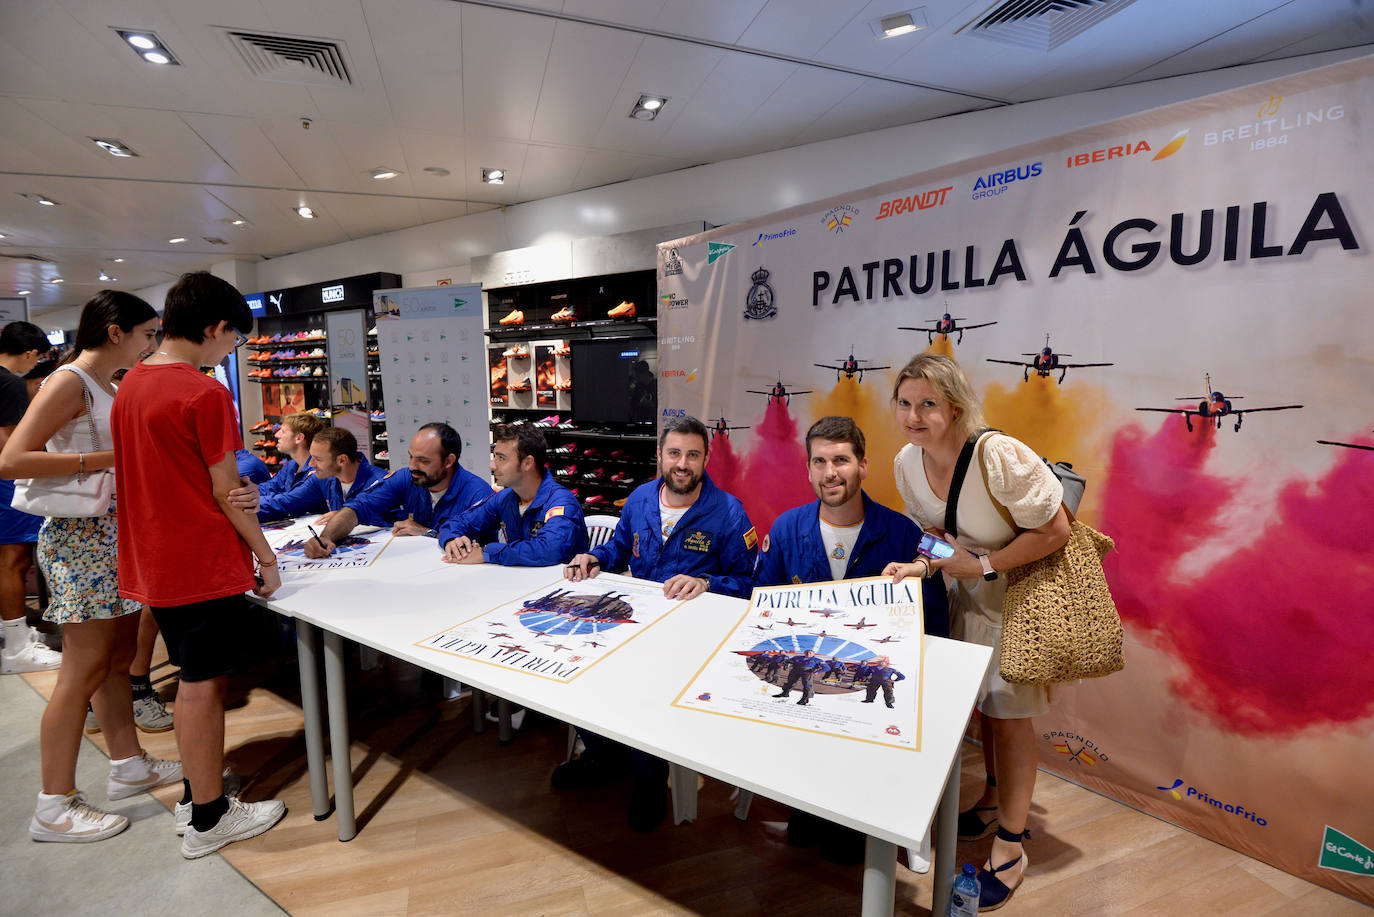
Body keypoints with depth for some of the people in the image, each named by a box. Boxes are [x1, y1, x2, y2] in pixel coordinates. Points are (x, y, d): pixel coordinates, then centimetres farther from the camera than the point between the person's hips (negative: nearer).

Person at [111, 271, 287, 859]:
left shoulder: (130, 385, 9)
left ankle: (195, 793, 33)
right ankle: (208, 820, 18)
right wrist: (266, 557, -7)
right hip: (205, 562, -8)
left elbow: (152, 476, 14)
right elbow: (227, 492, -17)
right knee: (204, 684, 3)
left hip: (154, 561, 9)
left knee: (195, 679, 19)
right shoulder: (205, 394, -18)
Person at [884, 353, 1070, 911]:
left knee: (1009, 713, 4)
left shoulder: (999, 456, -31)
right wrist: (922, 565, -17)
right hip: (965, 593, 6)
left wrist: (982, 566, -25)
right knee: (981, 699, 18)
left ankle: (1010, 848, 22)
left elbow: (1055, 532, -23)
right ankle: (995, 793, 44)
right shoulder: (907, 462, -10)